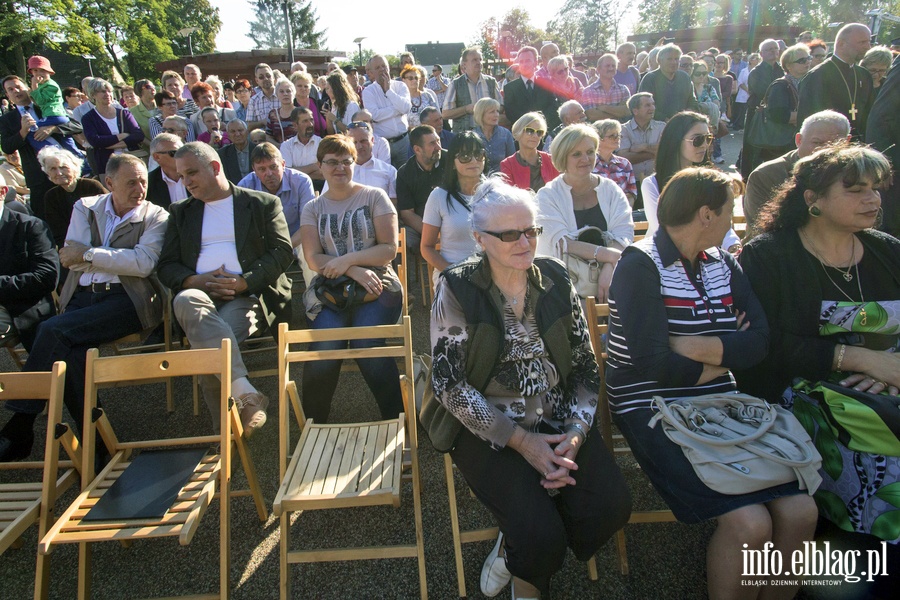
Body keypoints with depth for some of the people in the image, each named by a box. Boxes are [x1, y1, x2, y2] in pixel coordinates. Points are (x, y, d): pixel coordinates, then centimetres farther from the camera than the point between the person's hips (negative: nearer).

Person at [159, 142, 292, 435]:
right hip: (199, 291, 3)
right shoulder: (181, 212, 25)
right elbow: (166, 266, 16)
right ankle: (246, 393, -43)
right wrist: (196, 281, -8)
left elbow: (282, 252, 2)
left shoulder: (263, 203, 14)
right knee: (186, 301, -36)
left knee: (207, 344, -33)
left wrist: (244, 282, -13)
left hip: (247, 295, -2)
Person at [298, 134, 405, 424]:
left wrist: (348, 259, -11)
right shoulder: (313, 209, 16)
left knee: (366, 345, -29)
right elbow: (313, 259, 3)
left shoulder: (374, 197, 11)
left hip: (375, 285, -1)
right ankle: (313, 425, -6)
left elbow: (389, 249, 2)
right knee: (324, 348, -26)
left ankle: (397, 421, -13)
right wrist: (355, 271, -13)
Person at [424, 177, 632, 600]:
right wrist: (521, 440, -15)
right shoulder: (456, 290, -9)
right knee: (542, 534, -23)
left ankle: (514, 550, 11)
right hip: (489, 429, -4)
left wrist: (576, 432, -10)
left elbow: (585, 364, 6)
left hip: (559, 421, 4)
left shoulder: (555, 280, 3)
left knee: (612, 505, -18)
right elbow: (449, 384, -12)